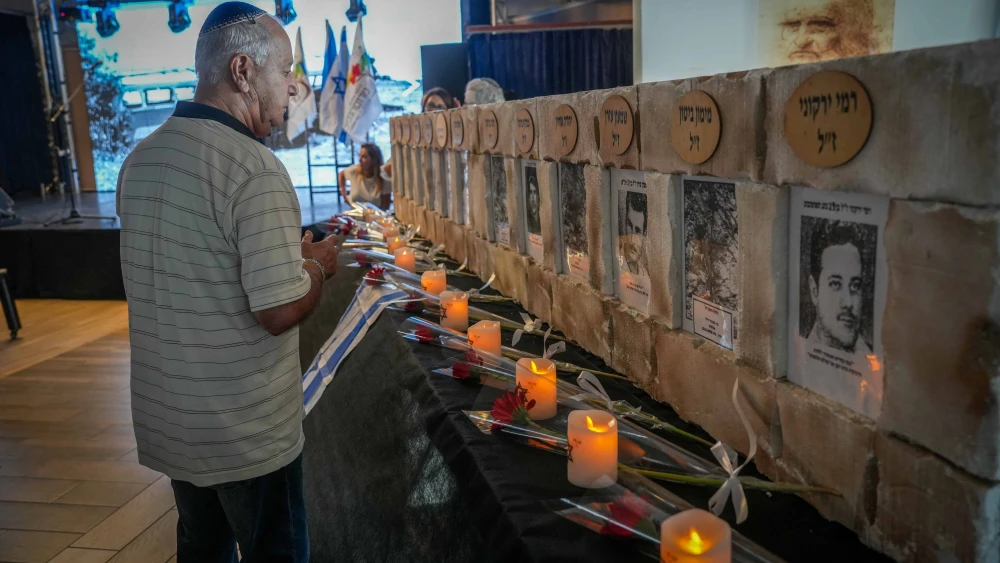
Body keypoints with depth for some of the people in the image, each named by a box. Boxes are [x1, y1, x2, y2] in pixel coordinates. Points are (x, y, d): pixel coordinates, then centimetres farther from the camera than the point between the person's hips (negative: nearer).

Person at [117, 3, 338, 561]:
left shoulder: (141, 158, 4)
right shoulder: (255, 168, -23)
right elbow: (279, 311, -25)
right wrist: (319, 264, -5)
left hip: (166, 419, 7)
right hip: (247, 432, -7)